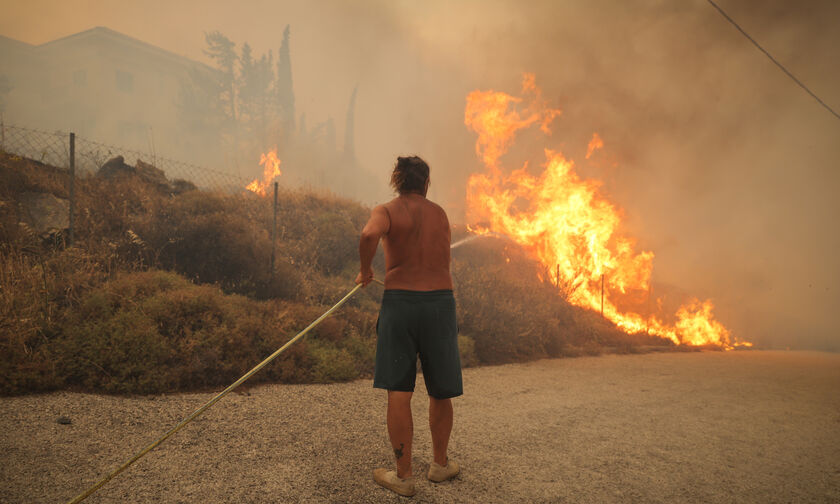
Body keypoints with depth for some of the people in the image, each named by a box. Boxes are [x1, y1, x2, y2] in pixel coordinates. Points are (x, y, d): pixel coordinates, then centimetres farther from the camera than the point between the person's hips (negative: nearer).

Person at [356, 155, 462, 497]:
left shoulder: (386, 211, 1)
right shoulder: (440, 214, 13)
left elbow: (370, 234, -23)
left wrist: (365, 269, -6)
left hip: (400, 302, -3)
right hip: (440, 301, 3)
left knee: (398, 392, 2)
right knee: (440, 391, 14)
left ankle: (404, 476, 6)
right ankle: (440, 464, 29)